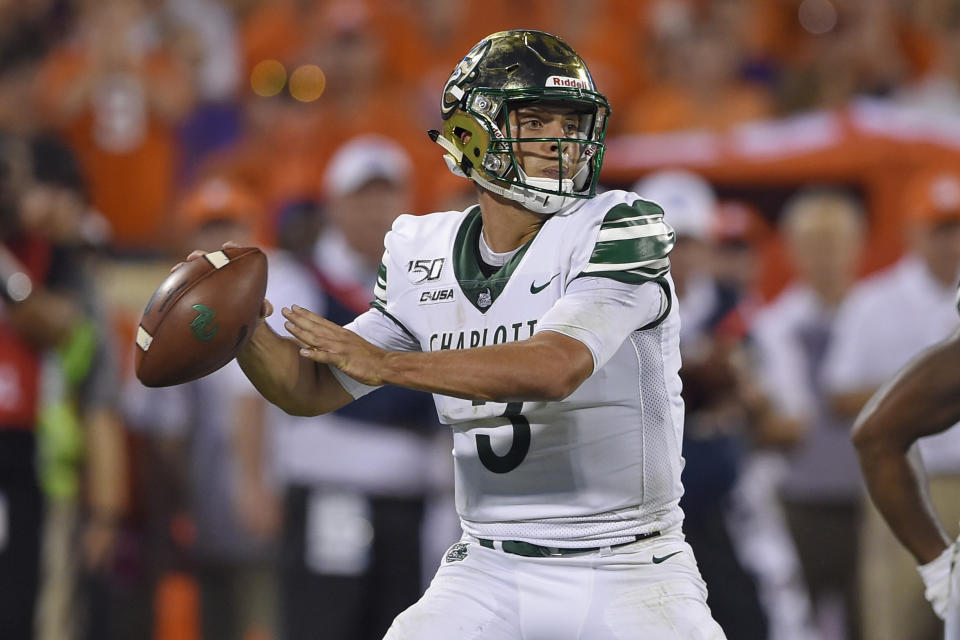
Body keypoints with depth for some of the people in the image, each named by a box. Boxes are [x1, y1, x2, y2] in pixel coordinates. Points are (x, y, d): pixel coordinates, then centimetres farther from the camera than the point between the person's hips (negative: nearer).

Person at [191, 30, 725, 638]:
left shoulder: (620, 231, -11)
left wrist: (386, 364, -28)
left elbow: (556, 368, -26)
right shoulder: (425, 258, 6)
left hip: (628, 574, -3)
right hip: (489, 573, 4)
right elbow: (312, 389, 10)